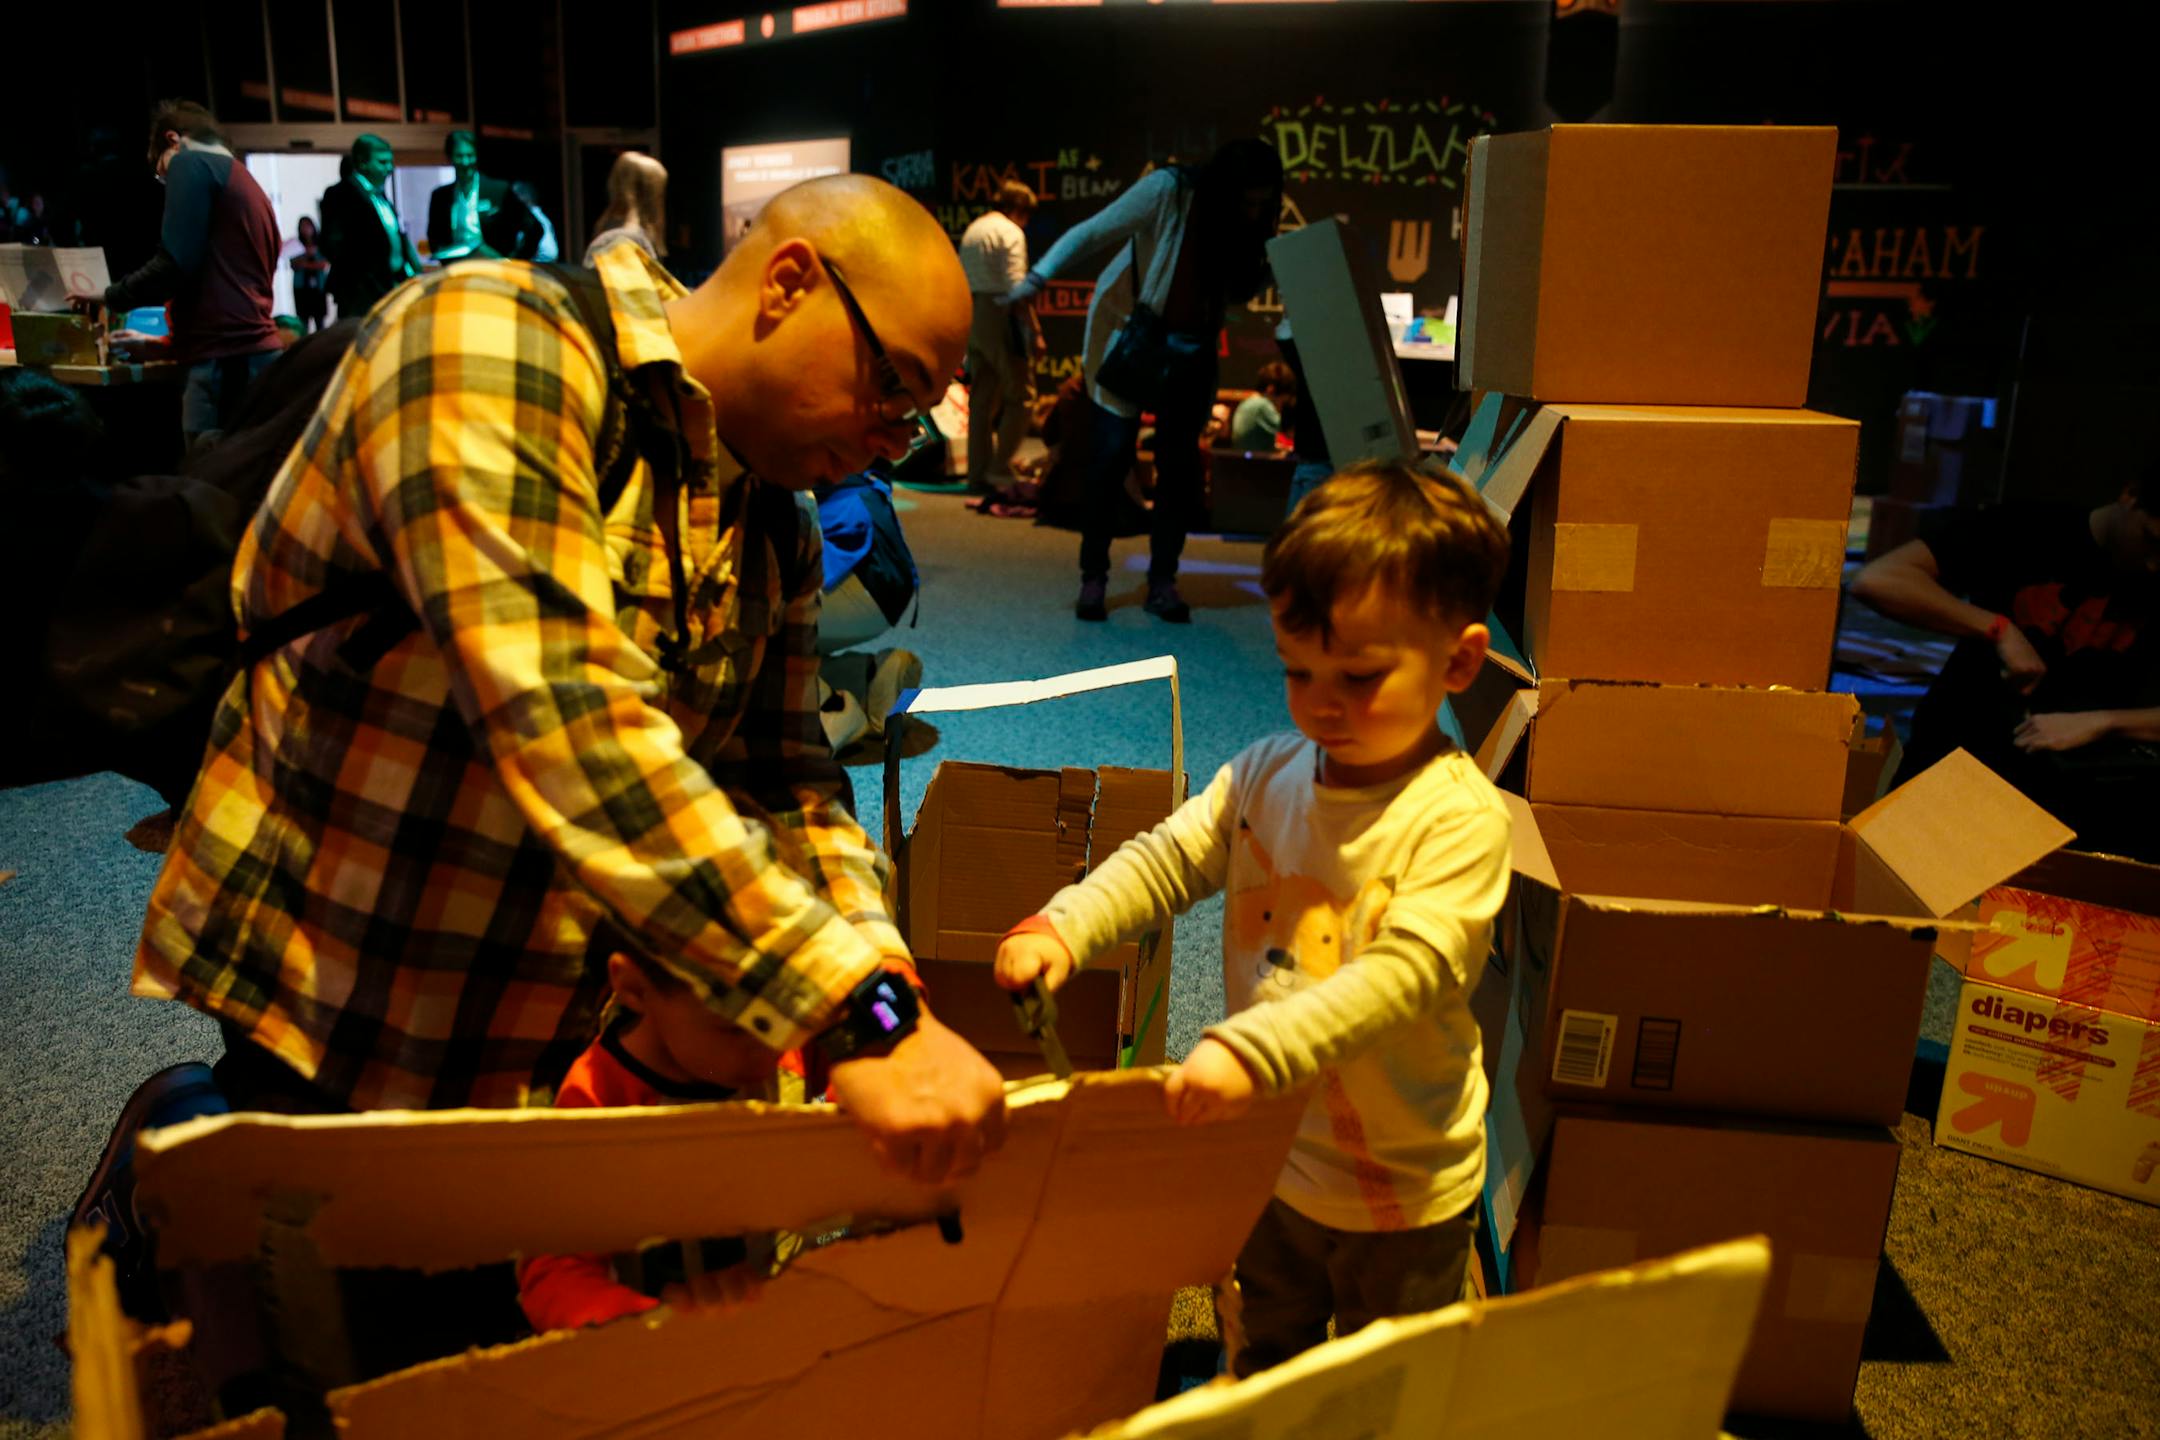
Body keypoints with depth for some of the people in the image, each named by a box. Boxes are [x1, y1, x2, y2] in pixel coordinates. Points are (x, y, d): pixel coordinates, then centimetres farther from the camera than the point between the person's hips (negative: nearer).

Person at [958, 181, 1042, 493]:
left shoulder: (972, 230, 16)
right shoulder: (1011, 232, -8)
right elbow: (1016, 288, -18)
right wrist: (1034, 331, -17)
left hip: (972, 314, 8)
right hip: (1000, 314, -8)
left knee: (981, 397, 11)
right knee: (1021, 395, -2)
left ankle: (978, 473, 13)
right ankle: (999, 468, -6)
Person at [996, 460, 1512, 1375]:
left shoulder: (1458, 818, -26)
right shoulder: (1267, 774, -7)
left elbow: (1402, 975, -34)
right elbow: (1166, 860, -7)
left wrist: (1251, 1050, -44)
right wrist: (1063, 927, -25)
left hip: (1400, 1190, -5)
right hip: (1271, 1151, 5)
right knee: (1270, 1343, 31)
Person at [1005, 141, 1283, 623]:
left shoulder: (1249, 222, -4)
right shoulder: (1168, 191, -19)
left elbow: (1239, 290, 0)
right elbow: (1092, 233, -19)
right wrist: (1039, 277, -28)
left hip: (1191, 348, 5)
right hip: (1130, 333, -4)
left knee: (1180, 460, -1)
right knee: (1114, 451, -9)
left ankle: (1163, 581, 8)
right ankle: (1093, 578, 2)